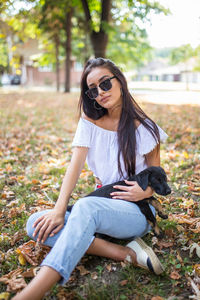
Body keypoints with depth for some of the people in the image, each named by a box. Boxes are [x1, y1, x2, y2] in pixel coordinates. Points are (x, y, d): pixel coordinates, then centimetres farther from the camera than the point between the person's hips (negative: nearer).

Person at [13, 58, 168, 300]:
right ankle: (126, 252, -26)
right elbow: (75, 166, -8)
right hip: (102, 206, 5)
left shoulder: (142, 127, -2)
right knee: (36, 224, -19)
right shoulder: (90, 123, 4)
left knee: (86, 206, -39)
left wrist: (146, 191, -17)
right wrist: (59, 210, -21)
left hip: (137, 211, -4)